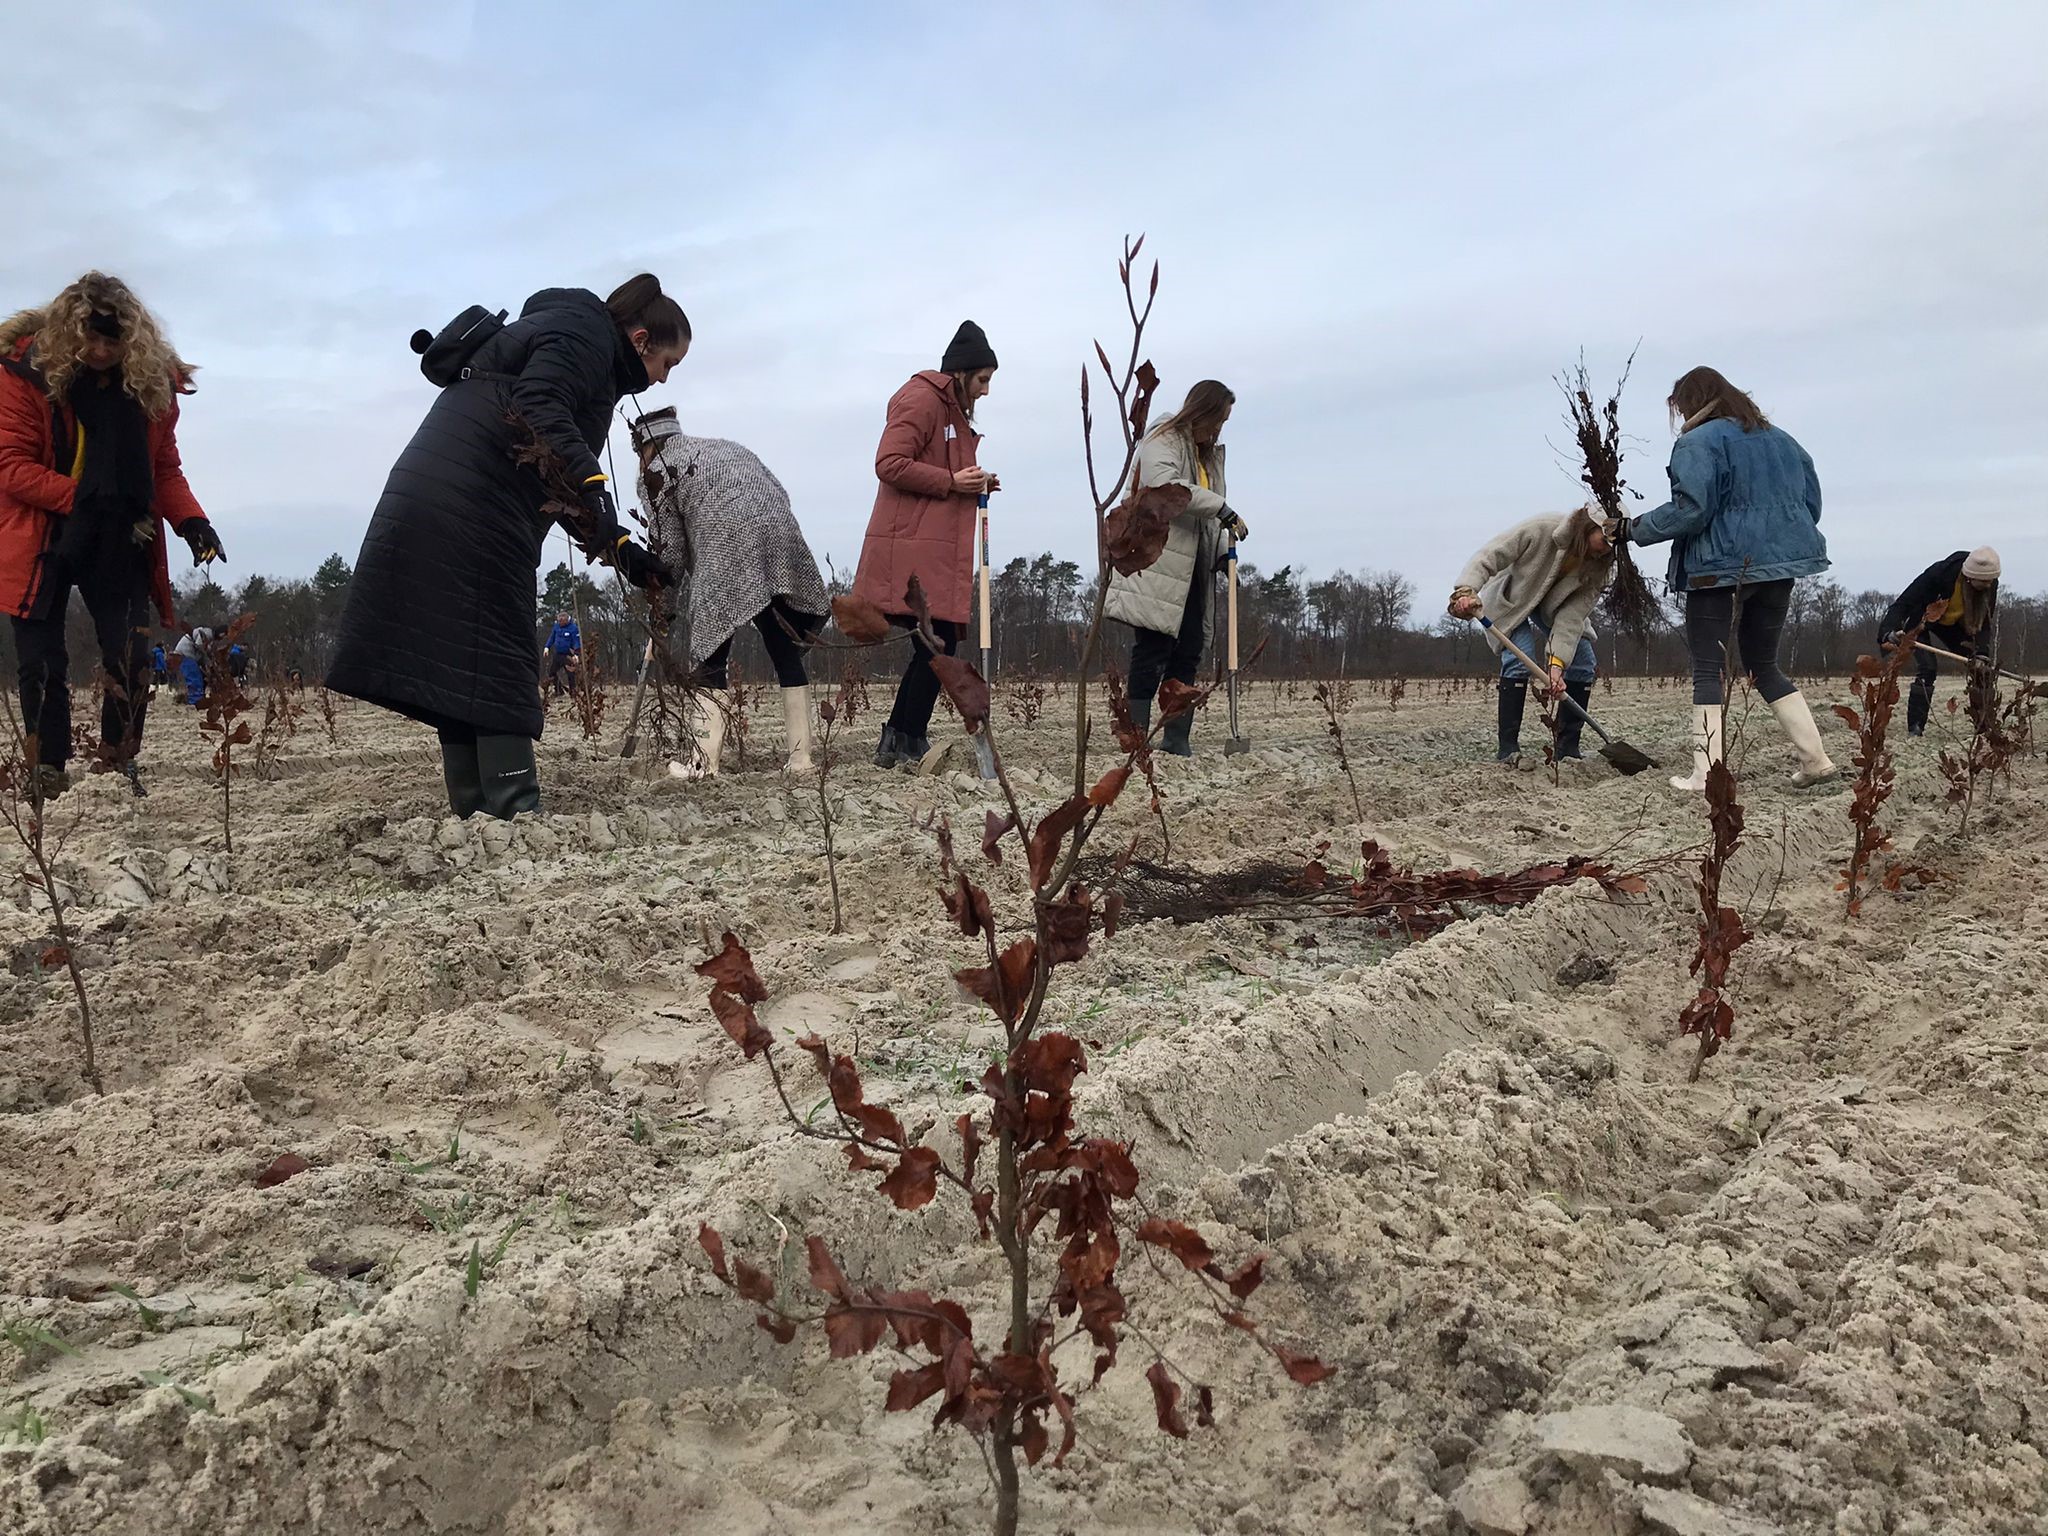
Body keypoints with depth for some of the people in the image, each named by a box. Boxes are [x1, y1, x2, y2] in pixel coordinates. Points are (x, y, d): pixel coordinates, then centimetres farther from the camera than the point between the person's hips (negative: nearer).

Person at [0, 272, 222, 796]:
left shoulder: (152, 382, 1)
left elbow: (164, 469, 6)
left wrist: (190, 521, -11)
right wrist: (77, 496, -25)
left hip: (119, 542, 2)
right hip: (42, 539, -2)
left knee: (131, 658, -5)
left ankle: (116, 763, 8)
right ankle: (48, 772, 10)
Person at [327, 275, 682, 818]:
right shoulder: (584, 332, -1)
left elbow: (558, 475, 26)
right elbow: (539, 410, -21)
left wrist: (619, 546, 19)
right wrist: (590, 485, -33)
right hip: (467, 510, -10)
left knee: (458, 663, 5)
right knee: (497, 662, -12)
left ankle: (475, 812, 6)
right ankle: (515, 811, -14)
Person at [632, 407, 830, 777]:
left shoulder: (655, 472, 11)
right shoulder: (721, 445, 28)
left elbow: (671, 550, 6)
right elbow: (778, 494, 18)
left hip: (725, 556, -5)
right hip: (780, 539, 5)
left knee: (709, 659, 3)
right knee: (786, 654, 10)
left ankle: (705, 762, -4)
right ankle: (801, 757, 8)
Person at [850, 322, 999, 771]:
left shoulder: (953, 410, 26)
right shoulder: (921, 399, -6)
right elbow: (890, 464, -16)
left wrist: (973, 484, 12)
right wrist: (950, 481, -16)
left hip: (939, 549, 10)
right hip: (913, 548, -10)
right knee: (937, 644, -13)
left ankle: (895, 743, 11)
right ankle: (909, 743, -7)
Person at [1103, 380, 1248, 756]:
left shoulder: (1209, 453, 24)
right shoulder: (1161, 444, -4)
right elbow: (1167, 486, -25)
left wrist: (1220, 550, 8)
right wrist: (1224, 509, -28)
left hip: (1193, 569, 9)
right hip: (1157, 566, -9)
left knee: (1189, 652, 5)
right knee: (1152, 651, -11)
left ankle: (1177, 738, 8)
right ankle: (1136, 736, -9)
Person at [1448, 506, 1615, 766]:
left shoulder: (1598, 567, -22)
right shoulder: (1541, 529, -35)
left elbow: (1572, 618, -27)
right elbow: (1485, 559, -35)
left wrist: (1557, 666, -39)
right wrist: (1466, 591, -54)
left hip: (1553, 607, 5)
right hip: (1512, 597, -5)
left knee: (1584, 665, -10)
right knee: (1520, 659, -26)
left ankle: (1568, 747, -1)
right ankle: (1508, 749, -22)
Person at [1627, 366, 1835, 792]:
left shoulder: (1698, 442, -8)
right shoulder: (1780, 440, 16)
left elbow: (1690, 509, -18)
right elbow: (1812, 502, 18)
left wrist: (1638, 528, -5)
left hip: (1722, 567, -7)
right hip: (1780, 566, 7)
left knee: (1708, 669, -3)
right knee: (1764, 666, 18)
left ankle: (1706, 775, -9)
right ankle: (1815, 757, 12)